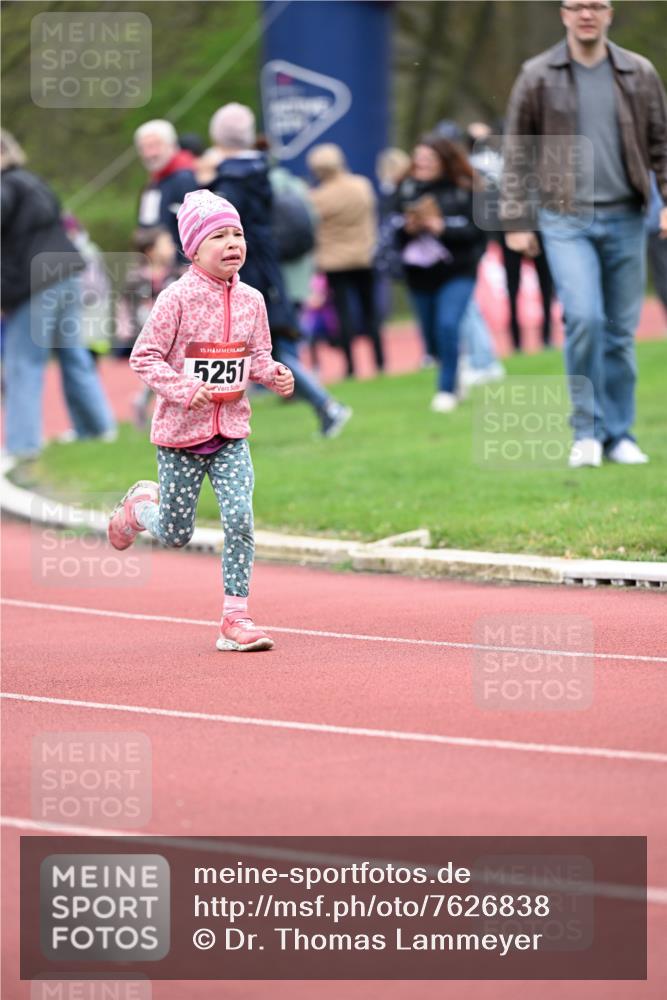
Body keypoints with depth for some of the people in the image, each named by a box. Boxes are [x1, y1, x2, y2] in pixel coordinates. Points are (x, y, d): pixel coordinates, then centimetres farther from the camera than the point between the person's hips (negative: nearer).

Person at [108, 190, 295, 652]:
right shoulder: (178, 298, -14)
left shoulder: (251, 300, 1)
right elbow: (144, 356, -11)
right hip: (181, 429, -3)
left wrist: (273, 373, -8)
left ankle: (236, 617, -5)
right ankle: (142, 505, 44)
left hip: (231, 430, 3)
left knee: (240, 519, -12)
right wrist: (185, 389, -23)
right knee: (176, 535, 8)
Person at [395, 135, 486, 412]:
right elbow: (395, 232, 4)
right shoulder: (407, 190, 2)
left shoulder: (463, 190, -7)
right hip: (420, 275, 4)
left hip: (457, 272, -4)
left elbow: (476, 230, -13)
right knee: (431, 335, 12)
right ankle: (454, 377, 36)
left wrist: (442, 228, -22)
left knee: (447, 326, -20)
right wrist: (408, 228, -17)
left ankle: (447, 389, -8)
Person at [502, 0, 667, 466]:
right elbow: (517, 152, 3)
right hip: (566, 220, -2)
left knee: (621, 331, 5)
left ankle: (619, 433, 16)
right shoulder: (538, 76, 1)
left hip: (625, 218, 2)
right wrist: (517, 222, 0)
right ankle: (587, 430, -3)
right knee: (583, 318, -16)